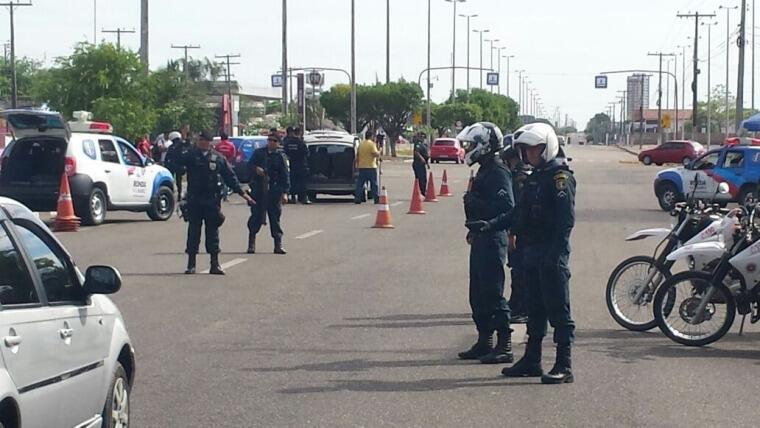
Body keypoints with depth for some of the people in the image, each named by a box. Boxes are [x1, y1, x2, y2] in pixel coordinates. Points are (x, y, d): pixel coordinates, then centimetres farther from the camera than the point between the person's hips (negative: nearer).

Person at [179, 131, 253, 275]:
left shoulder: (218, 158, 6)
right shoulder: (190, 155, 3)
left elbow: (230, 177, 9)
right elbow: (177, 168, -4)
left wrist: (242, 193, 7)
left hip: (212, 200, 1)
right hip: (194, 200, -1)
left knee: (213, 230, 3)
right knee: (193, 230, 2)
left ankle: (215, 264, 8)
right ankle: (191, 264, 9)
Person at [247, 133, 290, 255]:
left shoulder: (280, 156, 2)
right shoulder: (259, 153, 7)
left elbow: (285, 175, 0)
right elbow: (249, 165, 12)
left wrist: (285, 193, -6)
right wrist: (256, 168, -11)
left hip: (274, 191, -1)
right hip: (258, 190, 1)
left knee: (275, 218, 3)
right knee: (256, 216, 3)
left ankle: (278, 244, 7)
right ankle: (251, 243, 13)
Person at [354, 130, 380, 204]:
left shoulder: (361, 144, 11)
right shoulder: (372, 144, -10)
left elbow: (357, 155, 14)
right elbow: (375, 154, -18)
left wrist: (357, 165, 20)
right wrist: (379, 153, 3)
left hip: (361, 167, 6)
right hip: (371, 167, -5)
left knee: (360, 184, 7)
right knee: (374, 184, 0)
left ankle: (357, 199, 2)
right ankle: (377, 199, 1)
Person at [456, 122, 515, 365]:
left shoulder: (499, 173, -15)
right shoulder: (485, 171, 16)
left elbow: (508, 209, -24)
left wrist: (489, 224, -35)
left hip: (492, 239, -10)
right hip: (480, 239, 10)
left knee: (493, 294, -9)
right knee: (478, 293, 14)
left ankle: (504, 346, -5)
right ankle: (484, 341, 22)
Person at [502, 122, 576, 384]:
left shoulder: (560, 177, -11)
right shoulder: (534, 178, 17)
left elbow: (566, 219, -18)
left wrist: (556, 254, -23)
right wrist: (521, 247, 15)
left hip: (552, 256, -9)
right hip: (533, 253, 9)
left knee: (558, 311, -7)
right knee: (535, 310, 15)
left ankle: (564, 367, -5)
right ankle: (531, 360, 23)